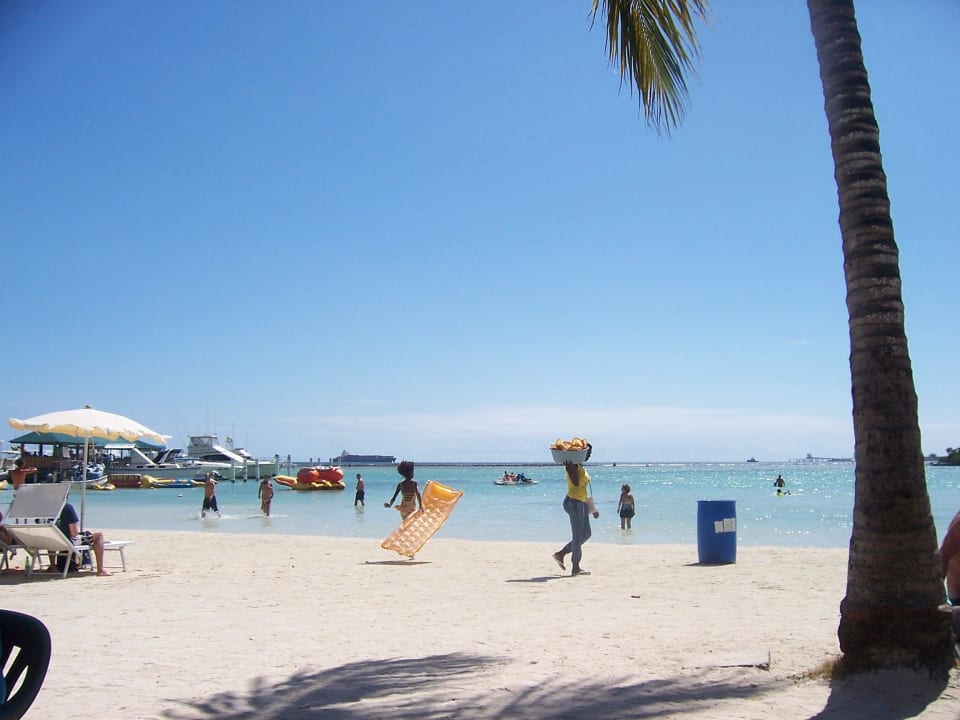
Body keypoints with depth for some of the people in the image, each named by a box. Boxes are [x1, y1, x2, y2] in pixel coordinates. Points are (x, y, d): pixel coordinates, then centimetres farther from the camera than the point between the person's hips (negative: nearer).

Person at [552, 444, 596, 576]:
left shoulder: (580, 467, 17)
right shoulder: (573, 465, -11)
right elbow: (576, 483, -28)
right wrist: (570, 465, -28)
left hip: (581, 503, 10)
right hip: (573, 502, -10)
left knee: (586, 534, 13)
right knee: (578, 536, -4)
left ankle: (560, 553, 20)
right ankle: (576, 568, 4)